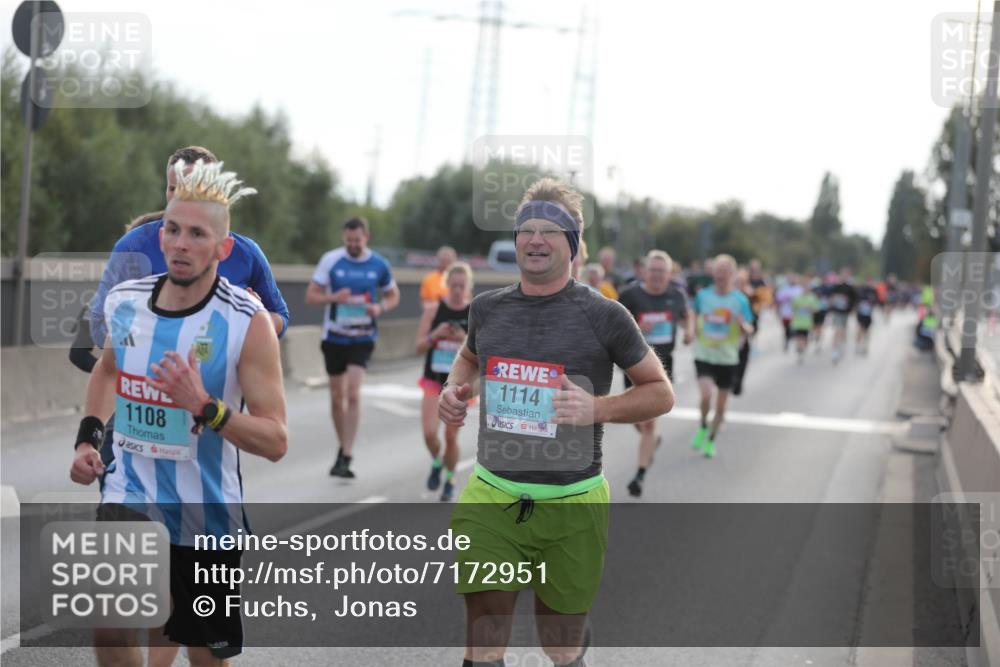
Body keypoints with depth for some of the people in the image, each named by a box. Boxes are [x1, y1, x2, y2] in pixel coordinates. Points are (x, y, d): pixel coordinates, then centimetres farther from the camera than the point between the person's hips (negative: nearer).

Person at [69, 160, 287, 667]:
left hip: (204, 512, -2)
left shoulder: (247, 322, -16)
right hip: (130, 495, 2)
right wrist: (88, 437, 7)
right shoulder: (123, 301, -3)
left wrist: (204, 406, -32)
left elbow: (275, 442, -18)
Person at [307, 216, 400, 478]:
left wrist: (380, 307, -9)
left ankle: (346, 458, -14)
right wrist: (333, 297, -20)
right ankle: (343, 447, 29)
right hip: (334, 336, 1)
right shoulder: (330, 260, -3)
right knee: (337, 397, 9)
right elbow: (310, 296, 0)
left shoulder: (379, 265, 0)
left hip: (362, 338, -1)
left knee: (353, 394, -16)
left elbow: (393, 295, 13)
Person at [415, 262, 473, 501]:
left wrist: (465, 340, -20)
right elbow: (420, 346, -2)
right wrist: (436, 334, -20)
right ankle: (436, 463, 19)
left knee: (451, 437, 4)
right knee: (429, 433, -13)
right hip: (434, 381, 0)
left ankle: (449, 479, 27)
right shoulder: (434, 310, -3)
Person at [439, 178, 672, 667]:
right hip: (491, 498, 2)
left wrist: (597, 409, -17)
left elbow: (660, 392, 1)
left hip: (571, 503, -2)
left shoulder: (602, 316, -5)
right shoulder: (487, 308, 7)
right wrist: (456, 388, 6)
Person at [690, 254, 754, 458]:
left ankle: (711, 440, 30)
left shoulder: (740, 300, -6)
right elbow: (692, 317, 17)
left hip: (727, 358, 0)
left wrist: (744, 326, -25)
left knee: (721, 404, 9)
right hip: (704, 355, 0)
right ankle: (703, 428, 7)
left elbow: (748, 330, -2)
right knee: (706, 395, -21)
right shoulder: (703, 295, -1)